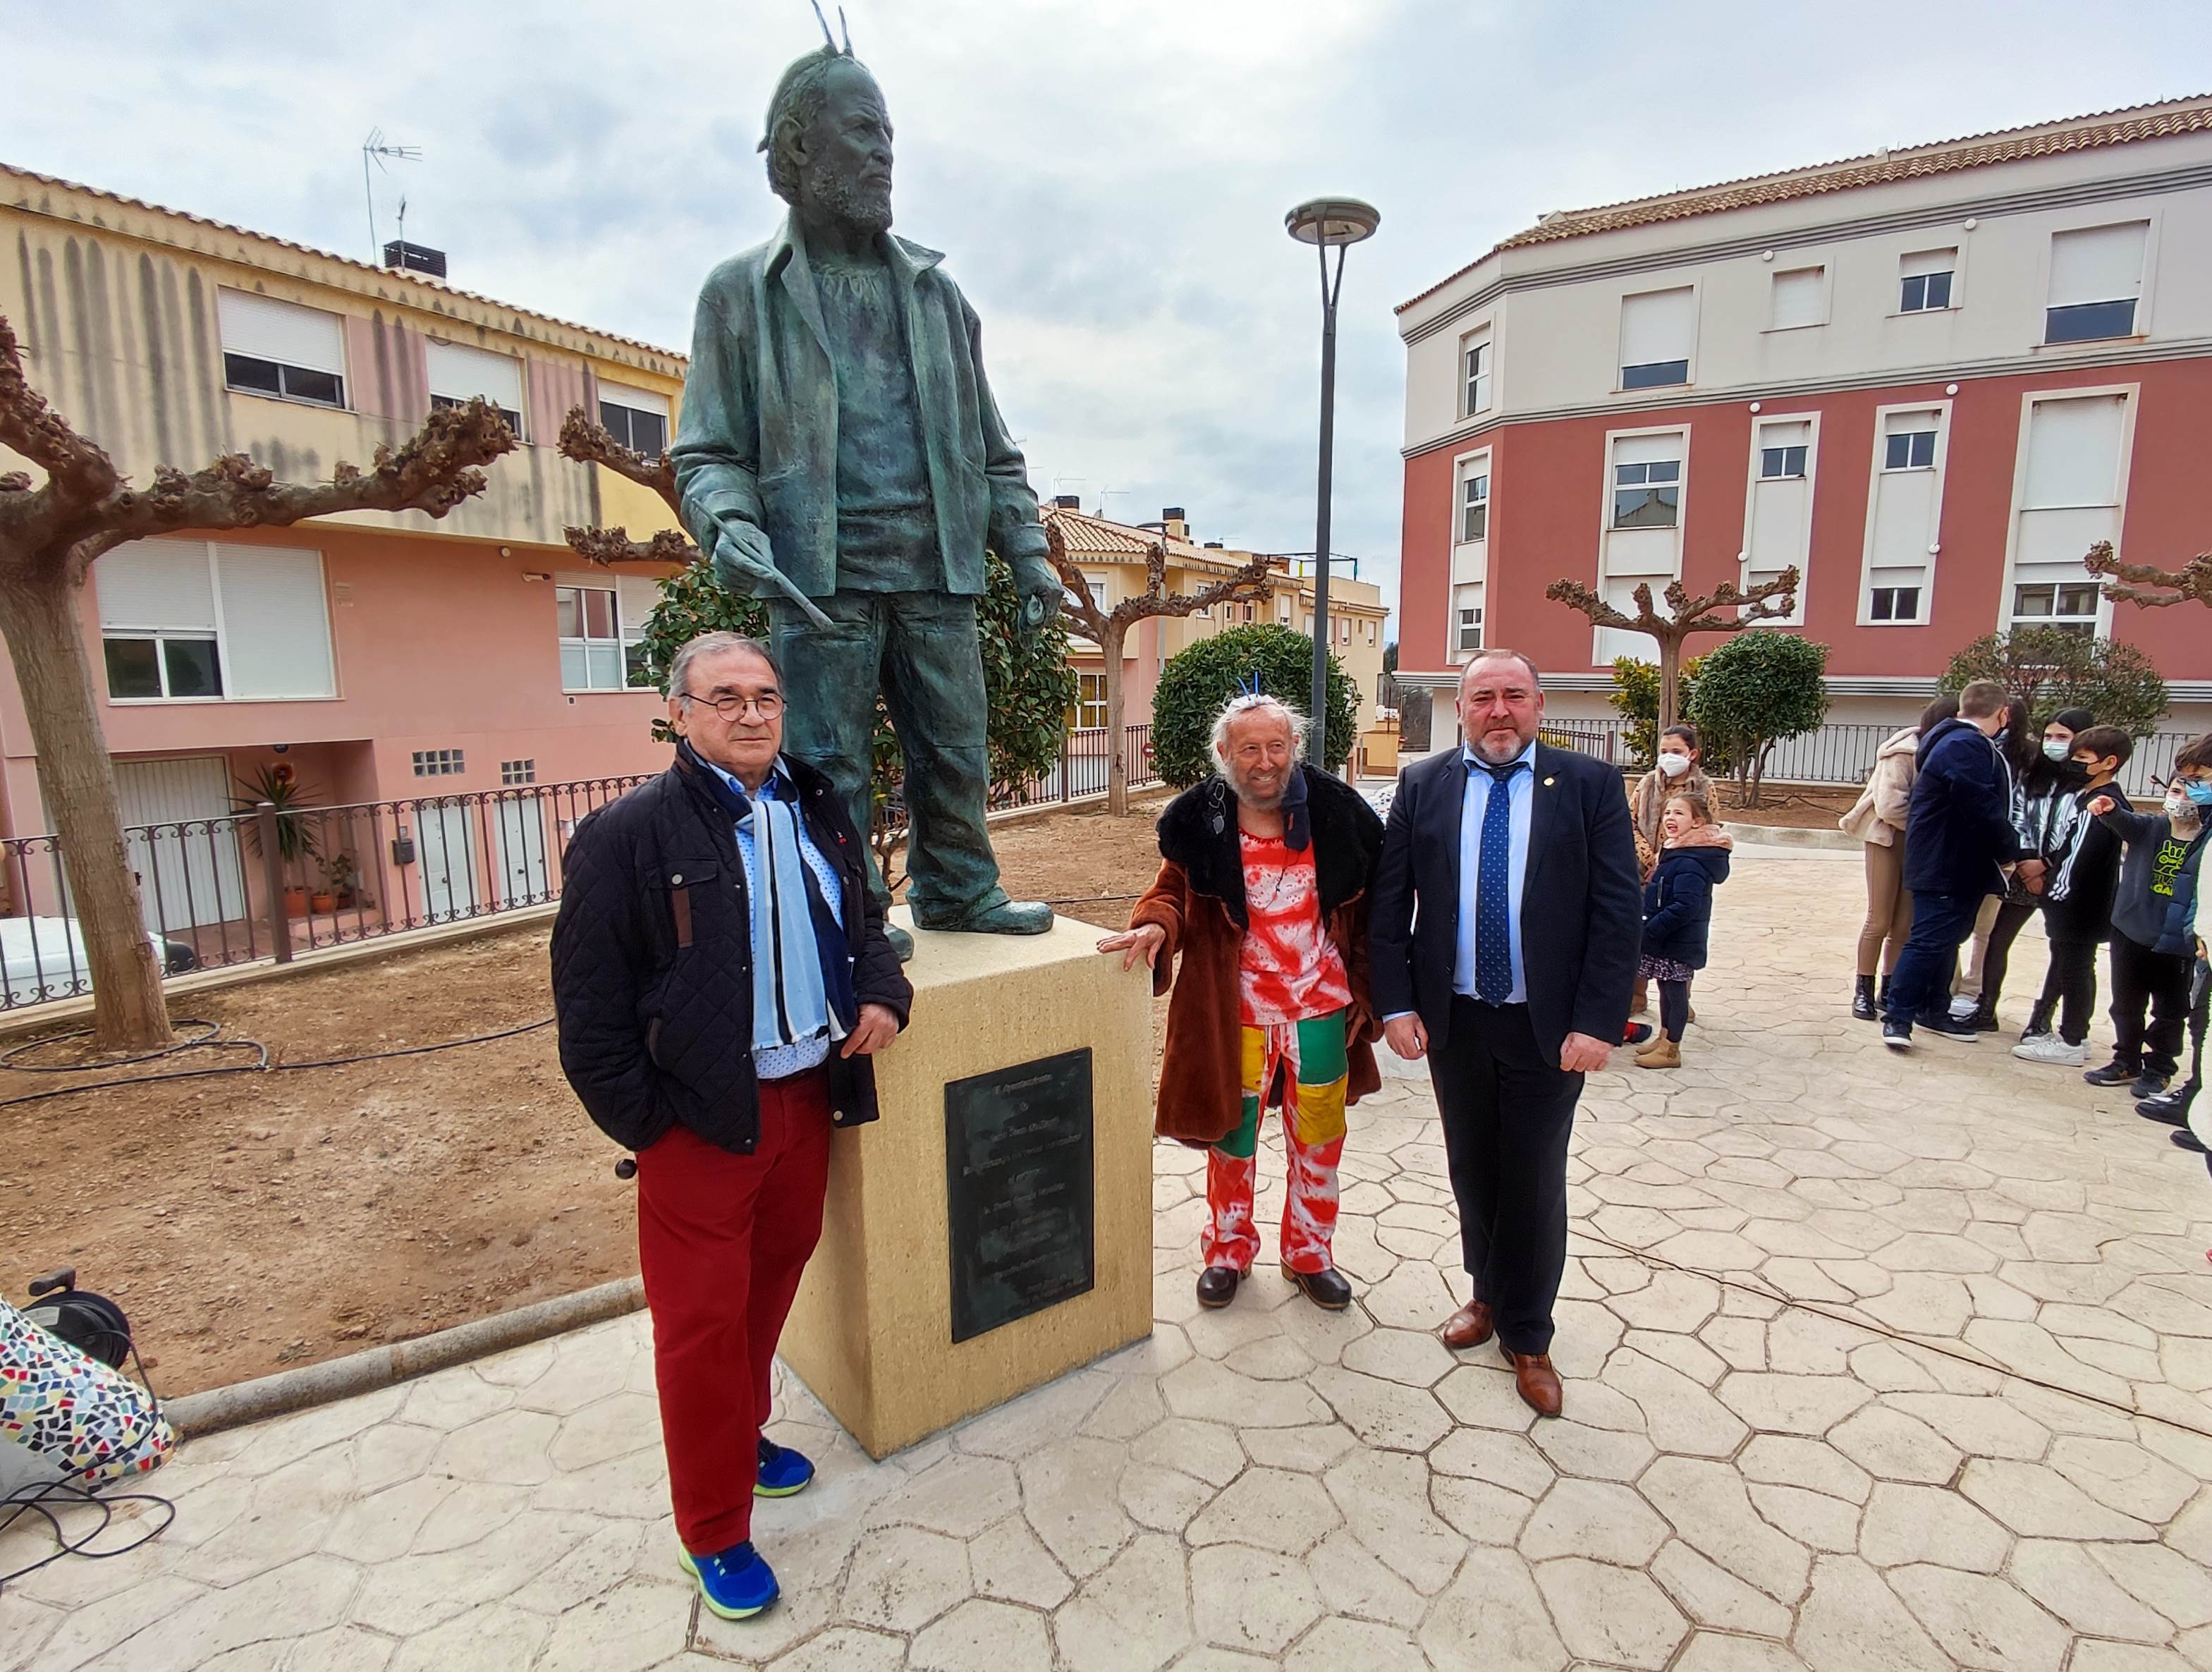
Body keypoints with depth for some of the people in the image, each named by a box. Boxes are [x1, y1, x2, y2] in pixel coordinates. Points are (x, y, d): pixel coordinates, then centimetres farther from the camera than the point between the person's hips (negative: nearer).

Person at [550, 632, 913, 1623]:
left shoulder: (820, 811, 5)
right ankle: (713, 1531, 27)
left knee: (773, 1282, 22)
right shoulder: (627, 835, -13)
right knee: (702, 1324, 7)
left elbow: (861, 918, 17)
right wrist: (642, 1123, -12)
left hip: (808, 1095, 6)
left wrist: (883, 992, -2)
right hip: (700, 1120, -5)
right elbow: (589, 1001, -12)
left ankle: (743, 1434, 48)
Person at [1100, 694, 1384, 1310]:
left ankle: (1310, 1255, 39)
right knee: (1232, 1134, 14)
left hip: (1322, 1005, 1)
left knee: (1318, 1138, 16)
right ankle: (1228, 1250, 39)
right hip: (1237, 1007, -1)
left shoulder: (1338, 814, -7)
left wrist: (1365, 993, 1)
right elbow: (1173, 890, -3)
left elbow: (1367, 912, 0)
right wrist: (1156, 924, -27)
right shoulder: (1199, 821, -9)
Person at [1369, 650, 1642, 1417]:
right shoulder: (1421, 785, 0)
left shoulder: (1590, 785, -5)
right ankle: (1488, 1292, 40)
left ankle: (1526, 1335, 29)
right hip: (1453, 1020, 2)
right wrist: (1396, 1004, -6)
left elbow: (1619, 912, -7)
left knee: (1534, 1181, 9)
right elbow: (1389, 903, 0)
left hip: (1548, 1025, -2)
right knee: (1473, 1169, 17)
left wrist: (1597, 1022, -13)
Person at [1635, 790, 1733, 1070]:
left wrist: (1650, 930, -24)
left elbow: (1685, 907, -29)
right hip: (1666, 940, 9)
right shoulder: (1676, 854, 9)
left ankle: (1671, 1050, 13)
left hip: (1679, 942, -9)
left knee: (1675, 992, 2)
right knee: (1667, 989, 19)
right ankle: (1664, 1037, 33)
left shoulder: (1690, 863, -22)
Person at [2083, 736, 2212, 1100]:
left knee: (2169, 1012, 9)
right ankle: (2127, 1062, 27)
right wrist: (2110, 811, -40)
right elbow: (2128, 824, -19)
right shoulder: (2151, 827, 3)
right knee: (2126, 1006, 13)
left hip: (2177, 945, -3)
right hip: (2131, 933, 3)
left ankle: (2158, 1069, 24)